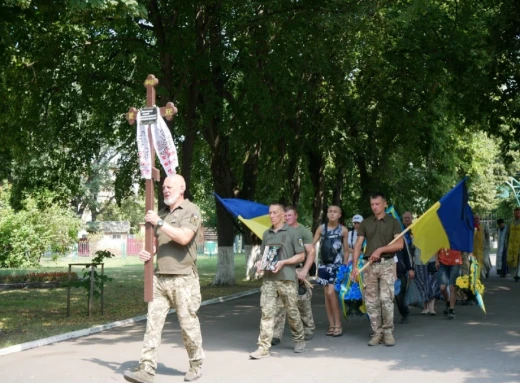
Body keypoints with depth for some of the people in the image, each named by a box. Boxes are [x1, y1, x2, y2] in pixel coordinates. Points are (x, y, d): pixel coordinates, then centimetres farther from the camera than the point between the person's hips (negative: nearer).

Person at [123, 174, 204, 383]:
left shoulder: (191, 210, -6)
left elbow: (184, 237, -21)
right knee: (153, 323, -2)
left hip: (183, 279, -6)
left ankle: (196, 366, 21)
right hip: (159, 278, 6)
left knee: (188, 324, 3)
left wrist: (159, 223, -17)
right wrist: (147, 252, 2)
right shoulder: (161, 213, 16)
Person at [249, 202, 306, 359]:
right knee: (266, 312, -5)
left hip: (287, 279, -3)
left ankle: (299, 340, 28)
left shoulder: (292, 232, 0)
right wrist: (260, 262, 1)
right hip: (268, 279, 3)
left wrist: (283, 262, -14)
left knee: (292, 311, 6)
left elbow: (301, 256, -1)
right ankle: (263, 348, -7)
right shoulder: (266, 234, 13)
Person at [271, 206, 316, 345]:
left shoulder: (304, 231, 1)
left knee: (302, 302, 5)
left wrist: (304, 271, -16)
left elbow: (311, 252, -5)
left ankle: (309, 330, 23)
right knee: (279, 303, -5)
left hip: (299, 270, -3)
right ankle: (276, 334, -5)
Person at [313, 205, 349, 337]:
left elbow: (346, 250, 4)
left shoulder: (343, 230, -1)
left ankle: (338, 324, -3)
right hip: (324, 264, 4)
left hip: (337, 265, -3)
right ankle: (331, 325, 11)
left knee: (331, 292, -14)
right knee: (327, 294, 4)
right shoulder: (321, 228, 5)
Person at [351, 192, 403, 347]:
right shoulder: (366, 223, 11)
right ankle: (377, 333, 9)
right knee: (371, 302, 2)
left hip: (387, 264, -3)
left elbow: (399, 244, -4)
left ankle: (388, 332, 0)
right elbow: (358, 245, 8)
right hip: (370, 265, 3)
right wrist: (354, 266, -2)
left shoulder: (393, 222, 4)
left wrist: (381, 249, -14)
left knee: (386, 299, -11)